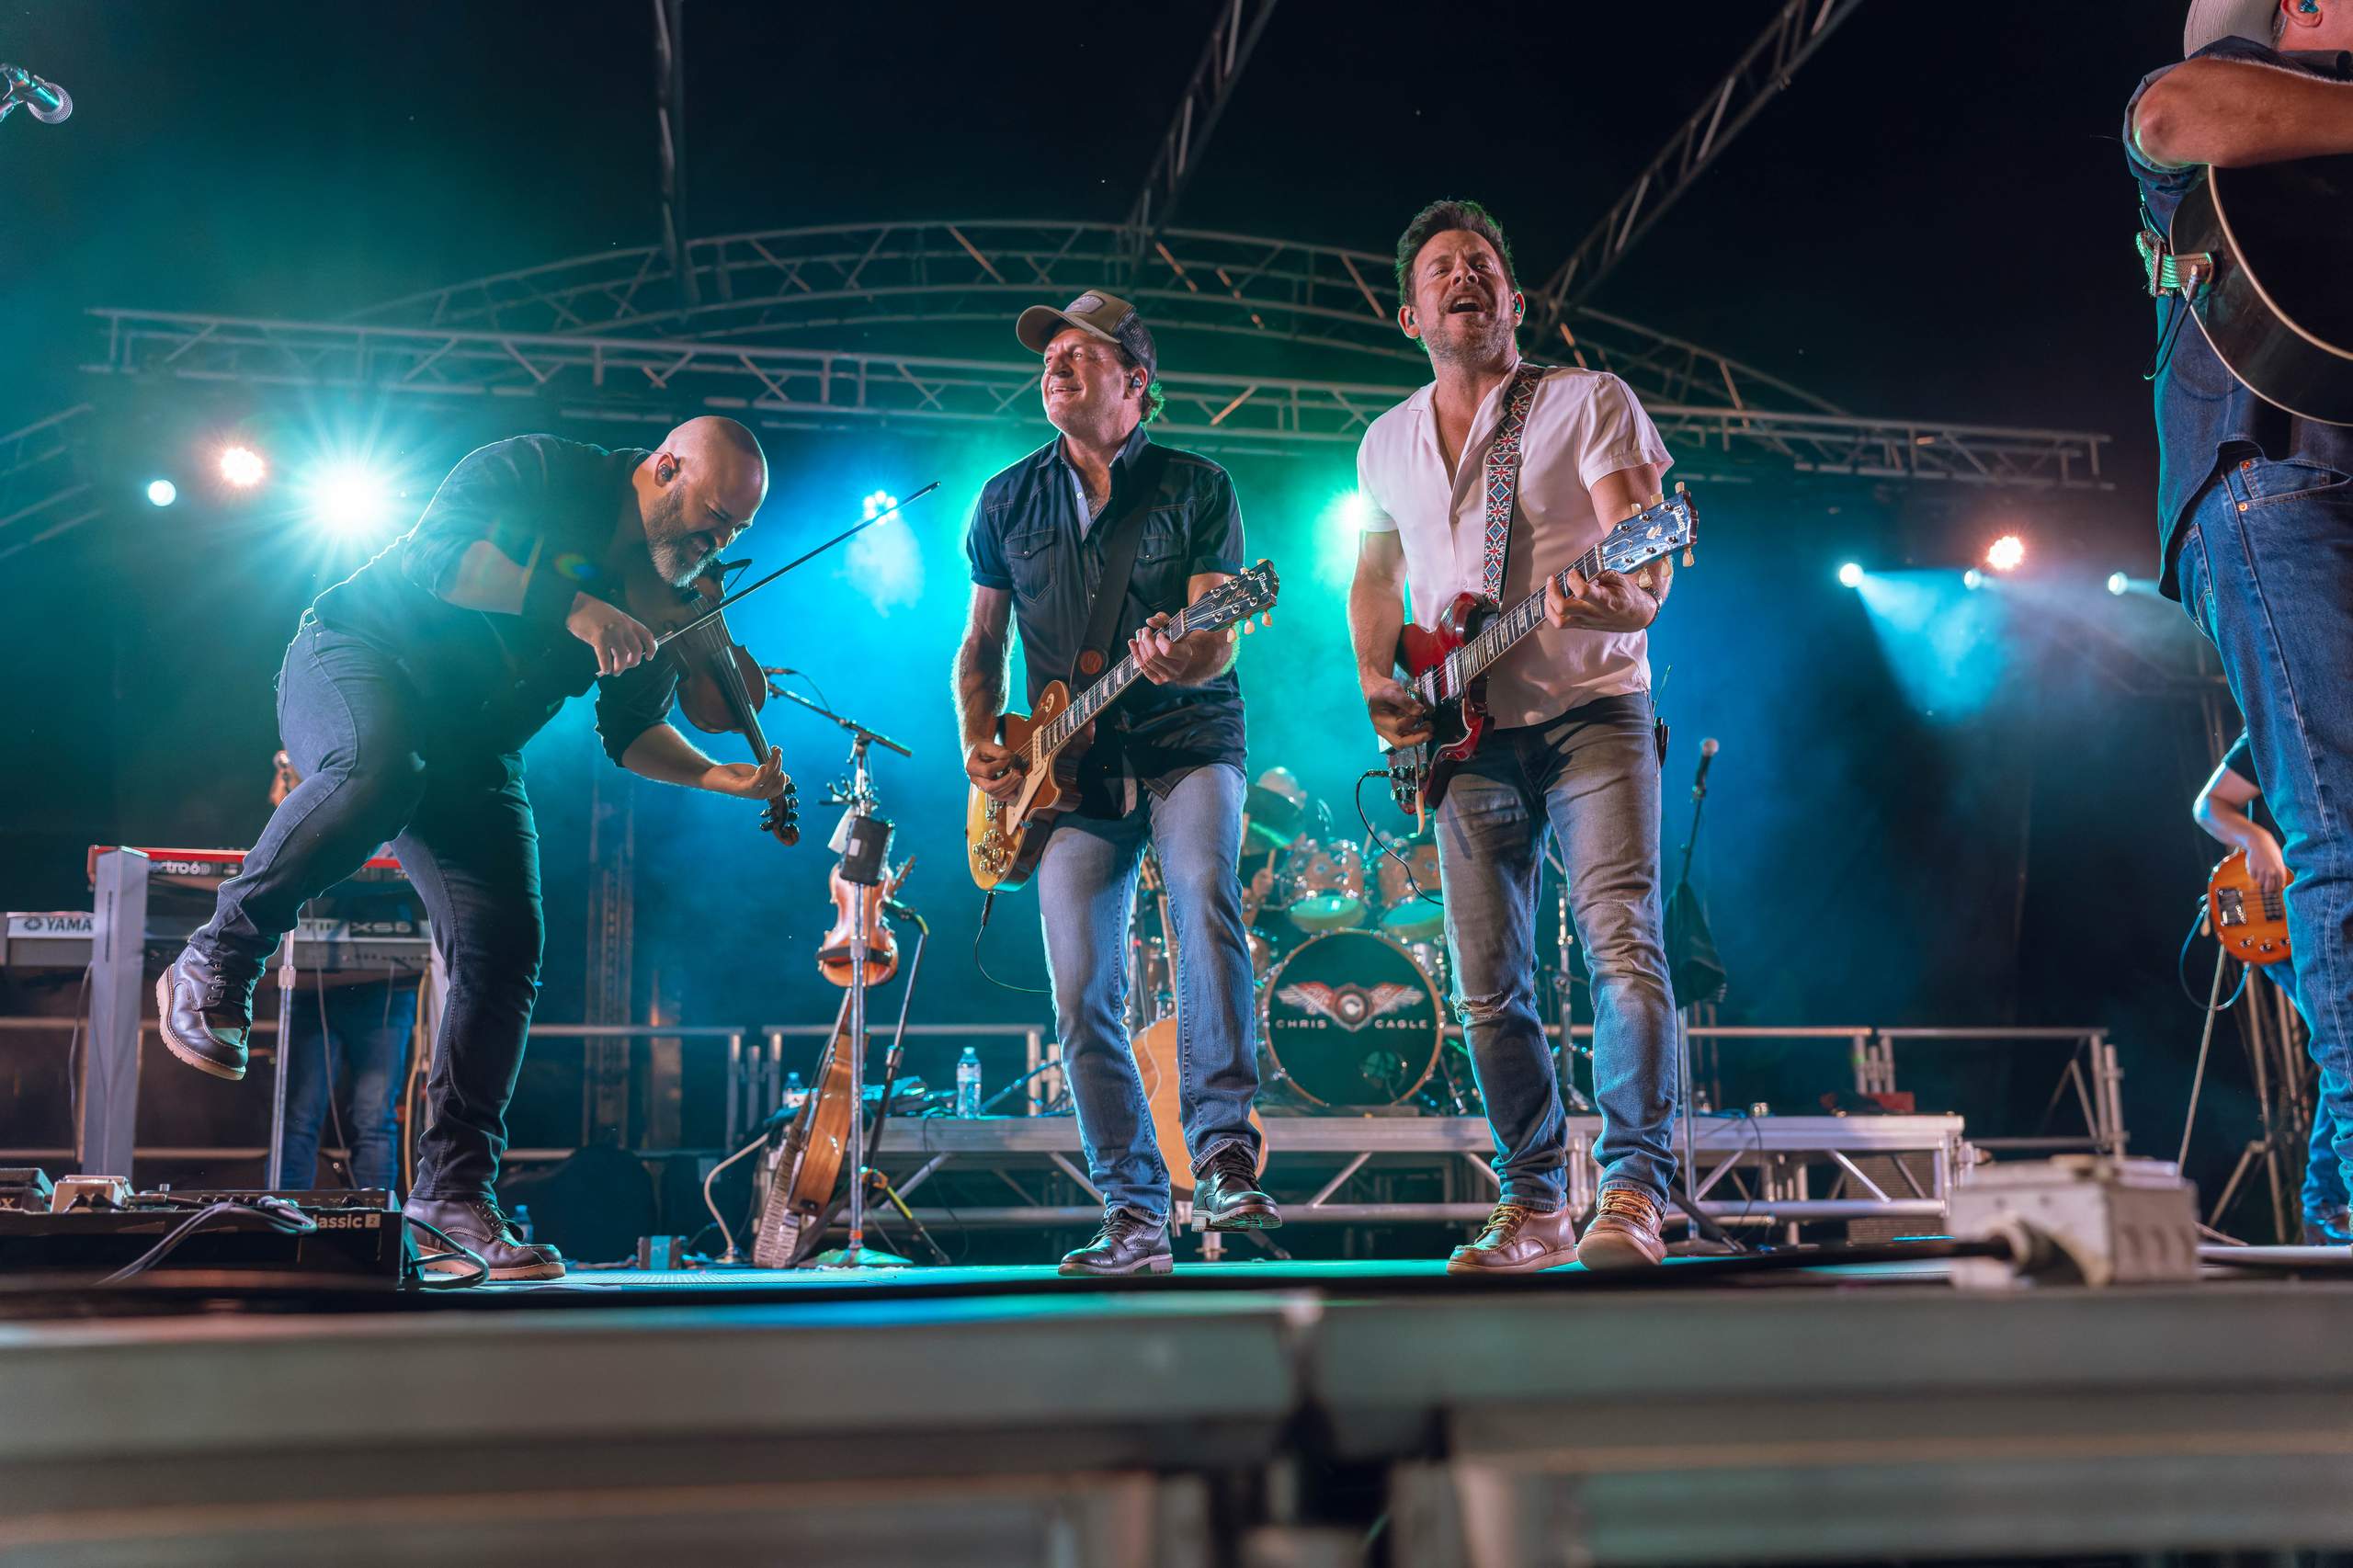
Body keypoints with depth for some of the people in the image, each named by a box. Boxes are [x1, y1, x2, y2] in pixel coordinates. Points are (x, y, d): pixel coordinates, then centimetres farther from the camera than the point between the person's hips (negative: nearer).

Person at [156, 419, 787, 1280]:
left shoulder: (666, 598, 5)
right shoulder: (541, 471, -12)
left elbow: (632, 733, 7)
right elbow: (439, 554, -28)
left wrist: (722, 775, -8)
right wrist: (571, 606, -36)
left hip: (472, 750, 6)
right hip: (360, 662, -6)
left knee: (505, 951, -10)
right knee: (382, 765, -41)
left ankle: (455, 1184, -1)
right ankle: (216, 959, -18)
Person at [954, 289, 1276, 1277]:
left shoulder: (1197, 489, 2)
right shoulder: (1007, 501, 12)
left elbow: (1219, 642, -6)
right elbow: (980, 645, 19)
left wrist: (1185, 661, -29)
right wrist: (979, 745, 3)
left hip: (1187, 747, -2)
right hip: (1072, 772, 3)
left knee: (1205, 901, -31)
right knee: (1082, 996, -5)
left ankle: (1224, 1156, -28)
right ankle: (1133, 1215, 4)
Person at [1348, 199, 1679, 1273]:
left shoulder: (1591, 403, 0)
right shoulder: (1387, 444, 14)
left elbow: (1646, 573, -9)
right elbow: (1372, 579, 26)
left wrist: (1611, 598, -33)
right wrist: (1378, 683, 8)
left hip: (1591, 712, -4)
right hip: (1469, 739, 4)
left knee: (1622, 944, -17)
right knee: (1488, 989, 3)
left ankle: (1632, 1196, -13)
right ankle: (1534, 1208, 14)